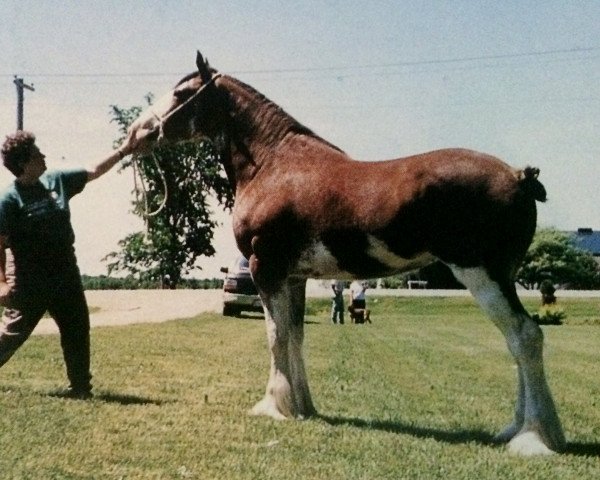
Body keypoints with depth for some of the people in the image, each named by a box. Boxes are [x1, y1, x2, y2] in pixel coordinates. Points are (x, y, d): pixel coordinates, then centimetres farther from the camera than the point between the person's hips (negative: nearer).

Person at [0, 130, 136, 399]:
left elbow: (95, 172, 15)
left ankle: (80, 386, 17)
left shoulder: (57, 181, 4)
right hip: (29, 281, -6)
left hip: (64, 274, 6)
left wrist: (124, 151, 12)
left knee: (77, 329, 7)